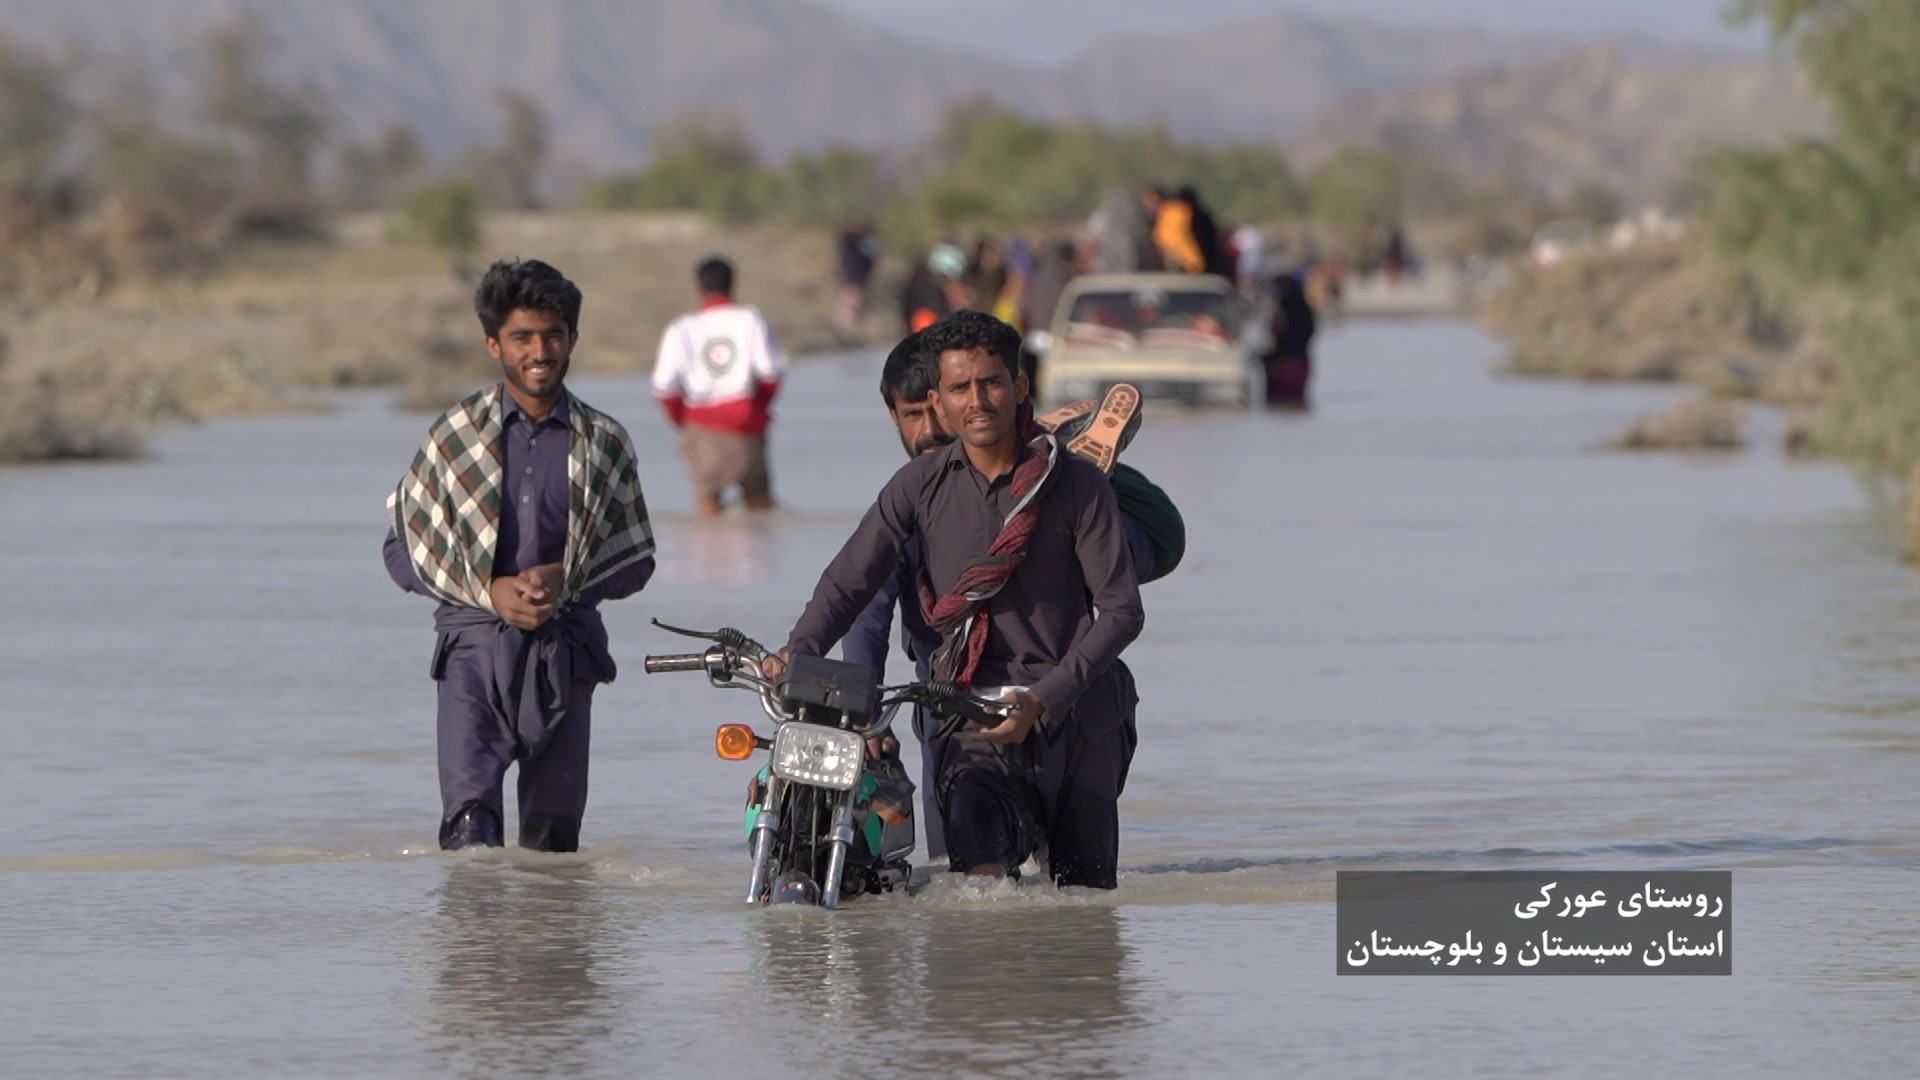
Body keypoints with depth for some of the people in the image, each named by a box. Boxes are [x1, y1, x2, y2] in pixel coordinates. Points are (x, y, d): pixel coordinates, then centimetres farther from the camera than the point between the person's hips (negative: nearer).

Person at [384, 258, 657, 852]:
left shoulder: (603, 442, 8)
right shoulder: (455, 434, 4)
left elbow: (636, 559, 13)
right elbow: (402, 548, 6)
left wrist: (568, 580, -8)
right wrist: (490, 591, -9)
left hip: (565, 648, 2)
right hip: (475, 645, -2)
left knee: (554, 836, 4)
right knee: (470, 822, -17)